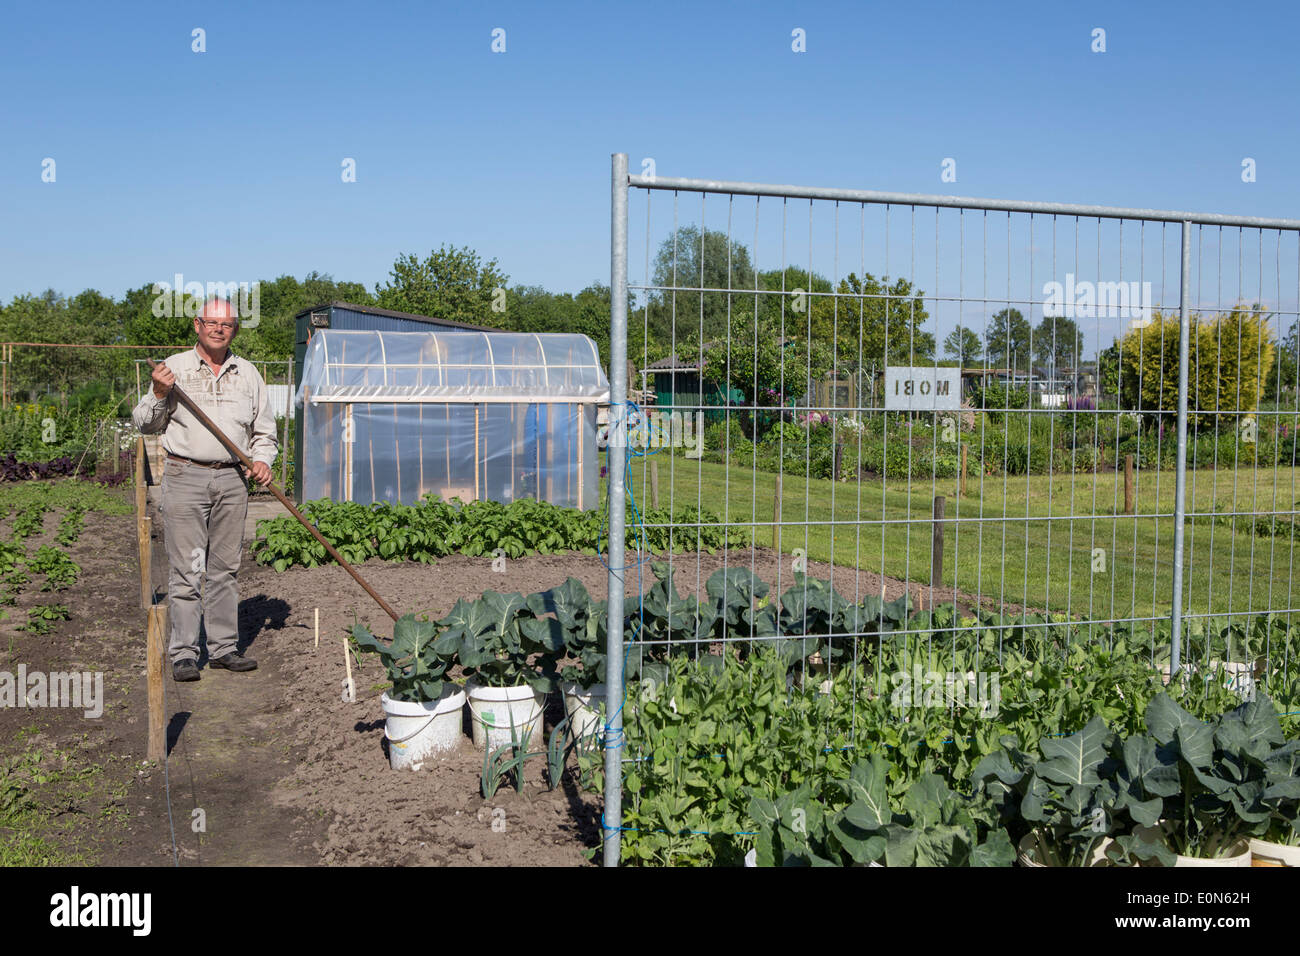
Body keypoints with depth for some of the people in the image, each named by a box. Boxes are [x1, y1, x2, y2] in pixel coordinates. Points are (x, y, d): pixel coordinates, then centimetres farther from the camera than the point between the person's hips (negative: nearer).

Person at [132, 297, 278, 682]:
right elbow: (144, 425, 5)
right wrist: (159, 395, -12)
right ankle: (183, 653, 2)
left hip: (231, 480, 3)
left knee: (225, 568, 8)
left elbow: (264, 430, 18)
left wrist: (262, 460, 0)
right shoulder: (174, 368, 3)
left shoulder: (247, 374, 12)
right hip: (185, 477, -3)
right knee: (186, 570, -4)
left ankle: (224, 647, 15)